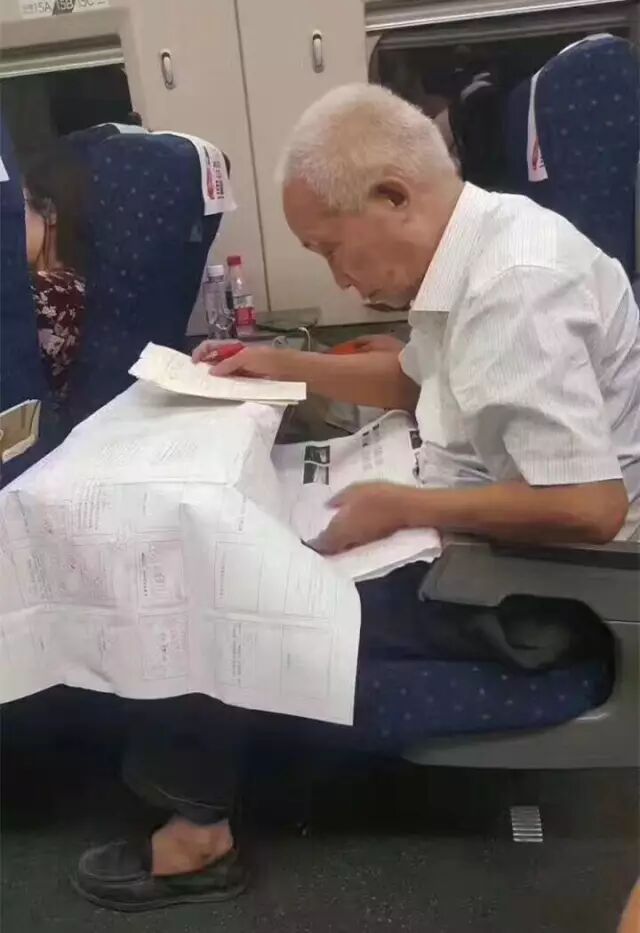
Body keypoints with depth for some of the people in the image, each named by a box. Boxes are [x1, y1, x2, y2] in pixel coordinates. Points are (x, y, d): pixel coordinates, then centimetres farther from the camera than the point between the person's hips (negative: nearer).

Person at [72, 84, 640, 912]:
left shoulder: (516, 286, -27)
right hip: (482, 540, 9)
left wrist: (402, 509, -20)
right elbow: (417, 380, 19)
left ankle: (199, 826, 16)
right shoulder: (476, 251, 3)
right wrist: (283, 365, 9)